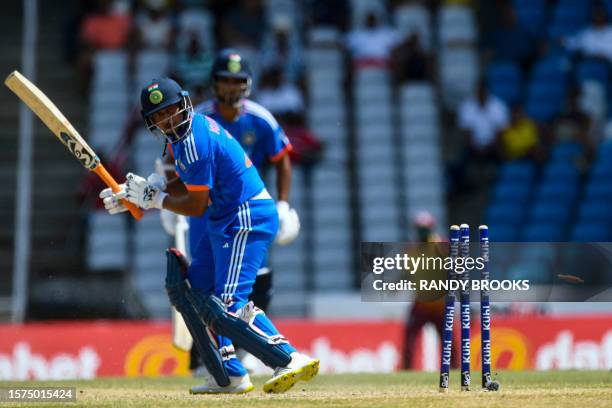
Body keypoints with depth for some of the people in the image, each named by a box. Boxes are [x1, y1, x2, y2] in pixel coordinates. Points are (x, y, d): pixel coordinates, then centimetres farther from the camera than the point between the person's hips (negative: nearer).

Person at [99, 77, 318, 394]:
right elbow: (187, 185, 19)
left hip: (246, 221, -11)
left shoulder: (194, 142, -19)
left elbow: (196, 207, -16)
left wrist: (154, 199, -4)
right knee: (192, 291, 15)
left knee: (227, 305, -20)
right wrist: (136, 195, 10)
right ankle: (228, 376, 16)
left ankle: (290, 359, -26)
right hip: (226, 221, 11)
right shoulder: (187, 130, 11)